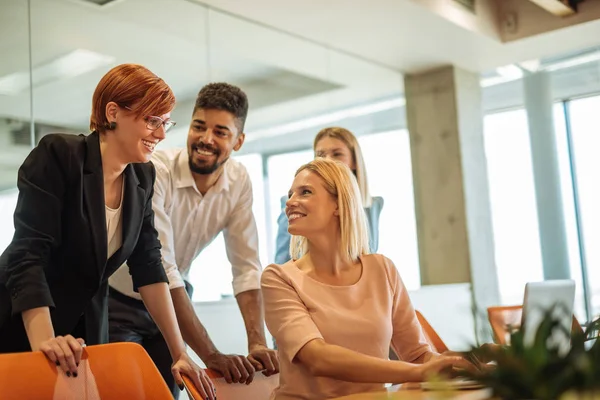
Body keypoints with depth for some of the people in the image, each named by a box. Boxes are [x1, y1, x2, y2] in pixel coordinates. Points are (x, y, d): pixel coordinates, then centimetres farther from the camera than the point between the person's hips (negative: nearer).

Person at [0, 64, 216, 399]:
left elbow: (148, 266, -2)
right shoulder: (58, 155, -18)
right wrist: (44, 341, -38)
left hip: (85, 330, 6)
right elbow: (27, 254, -25)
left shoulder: (142, 176, 0)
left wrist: (180, 352, -8)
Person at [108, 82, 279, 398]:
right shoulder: (154, 172, -29)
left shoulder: (239, 182, -13)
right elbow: (160, 269, -34)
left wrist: (257, 343, -25)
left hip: (171, 301, 4)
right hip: (118, 300, -4)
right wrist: (210, 355, -36)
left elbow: (246, 266, -12)